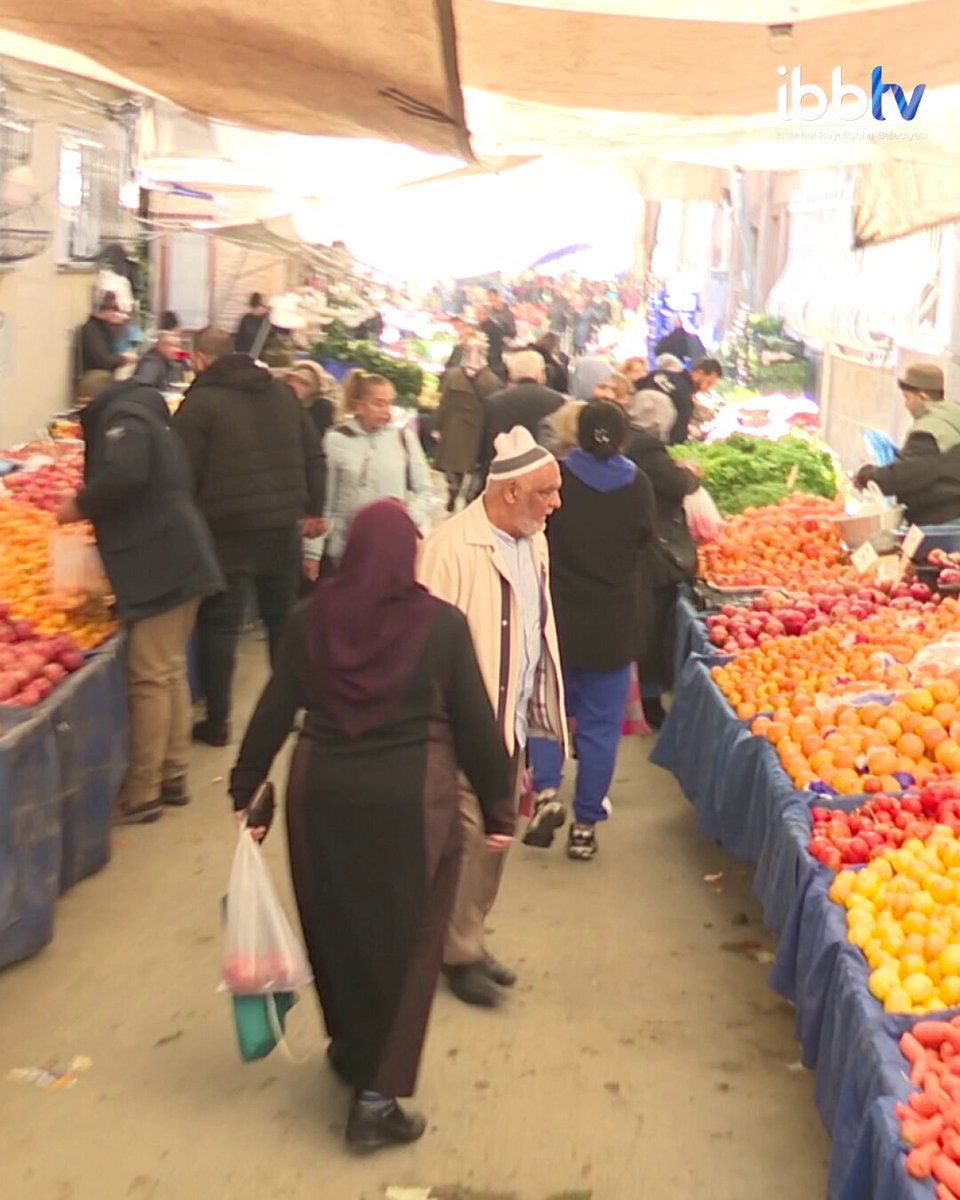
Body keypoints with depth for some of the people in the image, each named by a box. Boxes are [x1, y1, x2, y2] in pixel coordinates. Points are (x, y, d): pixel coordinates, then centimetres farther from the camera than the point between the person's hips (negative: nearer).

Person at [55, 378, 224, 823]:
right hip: (177, 558, 10)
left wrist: (79, 506, -12)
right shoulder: (145, 415, 23)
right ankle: (173, 777, 21)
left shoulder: (121, 417, -7)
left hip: (160, 564, -10)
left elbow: (124, 475, -26)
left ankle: (143, 793, -2)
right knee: (171, 670, 14)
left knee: (149, 677, -6)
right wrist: (102, 521, 25)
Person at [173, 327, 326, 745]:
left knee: (220, 626, 4)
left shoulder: (201, 401, -7)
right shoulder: (280, 392, 11)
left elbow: (183, 471, -11)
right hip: (284, 526, 6)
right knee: (284, 620, 17)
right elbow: (313, 453, 12)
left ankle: (217, 721, 7)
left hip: (229, 529, -5)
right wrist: (314, 508, 18)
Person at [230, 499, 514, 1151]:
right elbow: (475, 721, -5)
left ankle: (351, 1049, 41)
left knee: (336, 928, 21)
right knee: (403, 940, 8)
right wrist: (498, 807, 5)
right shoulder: (441, 623, -9)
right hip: (412, 799, -3)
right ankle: (376, 1096, 10)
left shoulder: (312, 618, -3)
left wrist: (247, 788, 13)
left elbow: (275, 710, 2)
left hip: (323, 792, 3)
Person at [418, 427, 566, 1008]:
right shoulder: (451, 547, -21)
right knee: (471, 839, 0)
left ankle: (469, 939, 32)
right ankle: (460, 954, 18)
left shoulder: (533, 540, 6)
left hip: (514, 719, 8)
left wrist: (545, 706, 15)